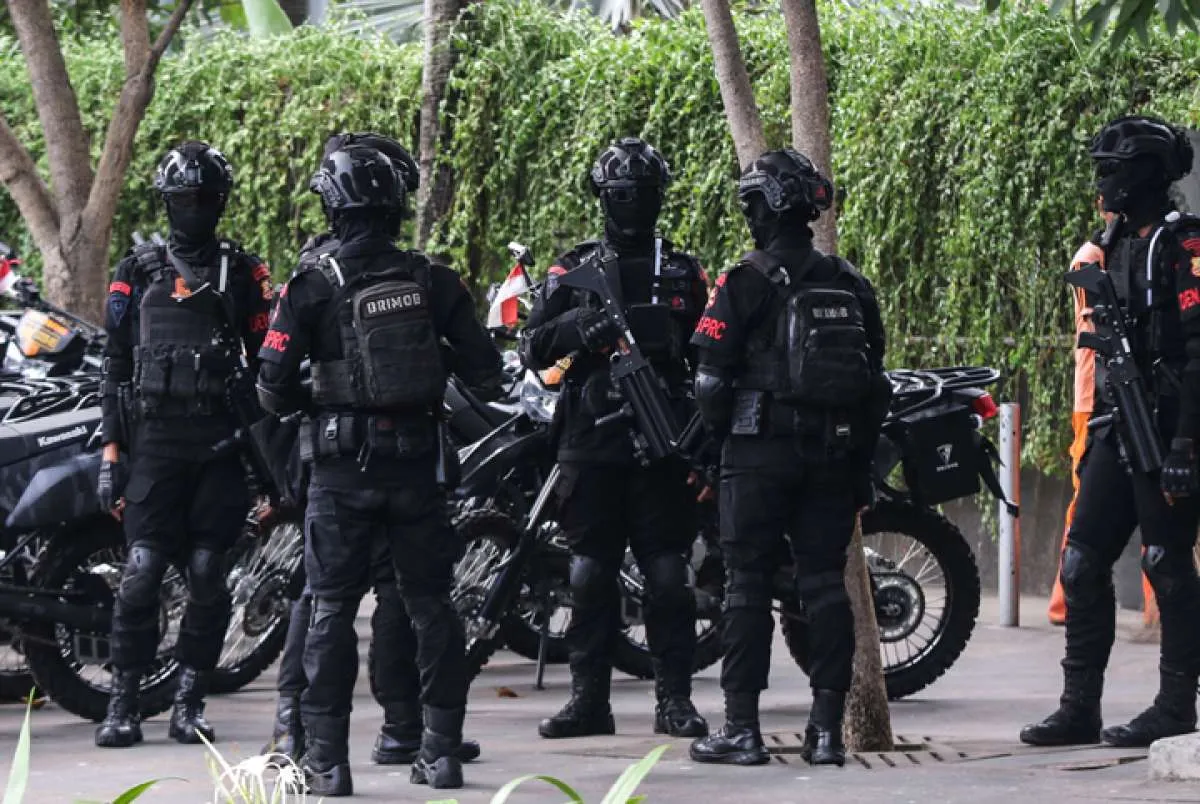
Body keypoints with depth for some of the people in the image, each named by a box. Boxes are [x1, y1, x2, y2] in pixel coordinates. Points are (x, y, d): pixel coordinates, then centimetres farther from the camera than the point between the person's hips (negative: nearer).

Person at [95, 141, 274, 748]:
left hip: (221, 444, 0)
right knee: (142, 570, -9)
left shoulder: (244, 273, 11)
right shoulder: (137, 272, 12)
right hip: (154, 441, 0)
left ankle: (189, 703, 5)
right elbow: (115, 366, 12)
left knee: (207, 574, -2)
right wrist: (111, 449, 4)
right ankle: (123, 703, -4)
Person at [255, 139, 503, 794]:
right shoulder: (432, 281, 0)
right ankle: (442, 751, 11)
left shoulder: (311, 287, -8)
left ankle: (327, 759, -1)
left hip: (342, 466, -2)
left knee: (332, 608, 2)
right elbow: (484, 369, 2)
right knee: (430, 604, 10)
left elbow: (273, 388, -9)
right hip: (418, 462, 2)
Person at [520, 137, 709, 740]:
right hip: (591, 443, 0)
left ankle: (674, 699, 3)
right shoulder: (573, 270, 9)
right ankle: (588, 699, 7)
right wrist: (579, 324, -18)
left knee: (668, 573, -1)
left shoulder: (683, 273, 12)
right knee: (589, 574, 2)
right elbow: (533, 349, 1)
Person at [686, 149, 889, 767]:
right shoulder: (851, 285, 11)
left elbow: (713, 376, -9)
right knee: (825, 582, 6)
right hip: (835, 455, 5)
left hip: (759, 448, -5)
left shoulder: (746, 282, -7)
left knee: (747, 583, -1)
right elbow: (874, 381, 14)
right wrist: (861, 460, 18)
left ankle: (742, 727, -2)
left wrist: (714, 437, 6)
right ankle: (827, 728, 3)